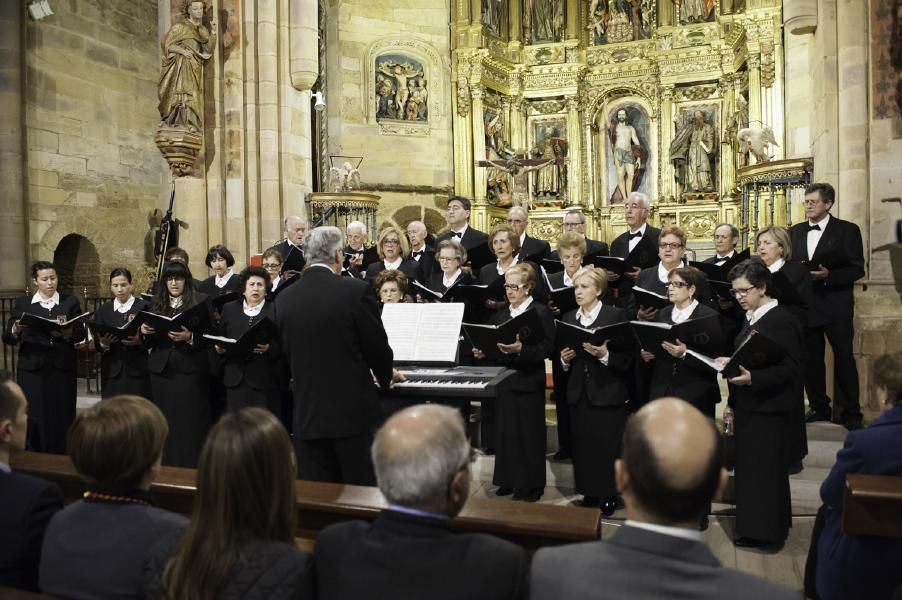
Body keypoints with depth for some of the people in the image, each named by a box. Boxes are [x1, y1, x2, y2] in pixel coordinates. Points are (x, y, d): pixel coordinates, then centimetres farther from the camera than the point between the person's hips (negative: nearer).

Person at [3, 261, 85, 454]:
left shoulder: (70, 302, 9)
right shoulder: (22, 303, 9)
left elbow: (81, 333, 1)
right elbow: (7, 338, 5)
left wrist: (67, 333, -20)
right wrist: (16, 331, -17)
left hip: (62, 368, 0)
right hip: (31, 369, 0)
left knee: (61, 418, -1)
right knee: (33, 419, -2)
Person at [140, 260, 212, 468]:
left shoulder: (201, 300, -1)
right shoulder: (156, 302, 12)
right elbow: (151, 341, 16)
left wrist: (190, 337, -22)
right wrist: (145, 331, -5)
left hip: (191, 369, -4)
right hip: (161, 369, 4)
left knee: (191, 422, -2)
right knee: (166, 422, 7)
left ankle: (192, 467, 6)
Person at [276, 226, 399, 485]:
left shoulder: (284, 299, 2)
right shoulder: (356, 291, -11)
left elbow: (288, 352, 10)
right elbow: (376, 346, -4)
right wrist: (386, 375, 17)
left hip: (307, 414, 4)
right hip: (354, 410, -4)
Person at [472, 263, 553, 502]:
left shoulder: (541, 313, -7)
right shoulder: (500, 315, 13)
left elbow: (546, 348, -15)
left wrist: (521, 349, -29)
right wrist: (483, 352, -3)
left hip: (528, 381, -6)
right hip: (504, 379, 6)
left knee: (528, 433, 3)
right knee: (505, 431, 10)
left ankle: (530, 485, 15)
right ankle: (508, 480, 23)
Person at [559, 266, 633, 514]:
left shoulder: (617, 315, -5)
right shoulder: (568, 318, 10)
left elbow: (626, 358, -10)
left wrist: (604, 355, -26)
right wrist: (564, 359, -7)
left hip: (608, 392, -4)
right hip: (579, 392, 5)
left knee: (608, 446, 2)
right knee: (583, 445, 7)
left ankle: (610, 494, 18)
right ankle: (589, 492, 22)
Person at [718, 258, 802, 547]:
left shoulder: (782, 321, -16)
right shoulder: (751, 319, 12)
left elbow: (789, 369, -21)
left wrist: (752, 378, -31)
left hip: (768, 408, -9)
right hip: (748, 405, 9)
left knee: (763, 467, -1)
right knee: (748, 466, 15)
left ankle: (764, 529, 11)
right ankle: (752, 523, 27)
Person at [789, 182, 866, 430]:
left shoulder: (847, 230, -3)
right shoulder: (795, 232, 10)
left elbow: (857, 269, -7)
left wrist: (828, 275, -21)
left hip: (836, 305, -4)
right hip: (805, 304, 4)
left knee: (843, 358, 2)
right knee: (810, 359, 9)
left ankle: (850, 414, 12)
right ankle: (819, 408, 23)